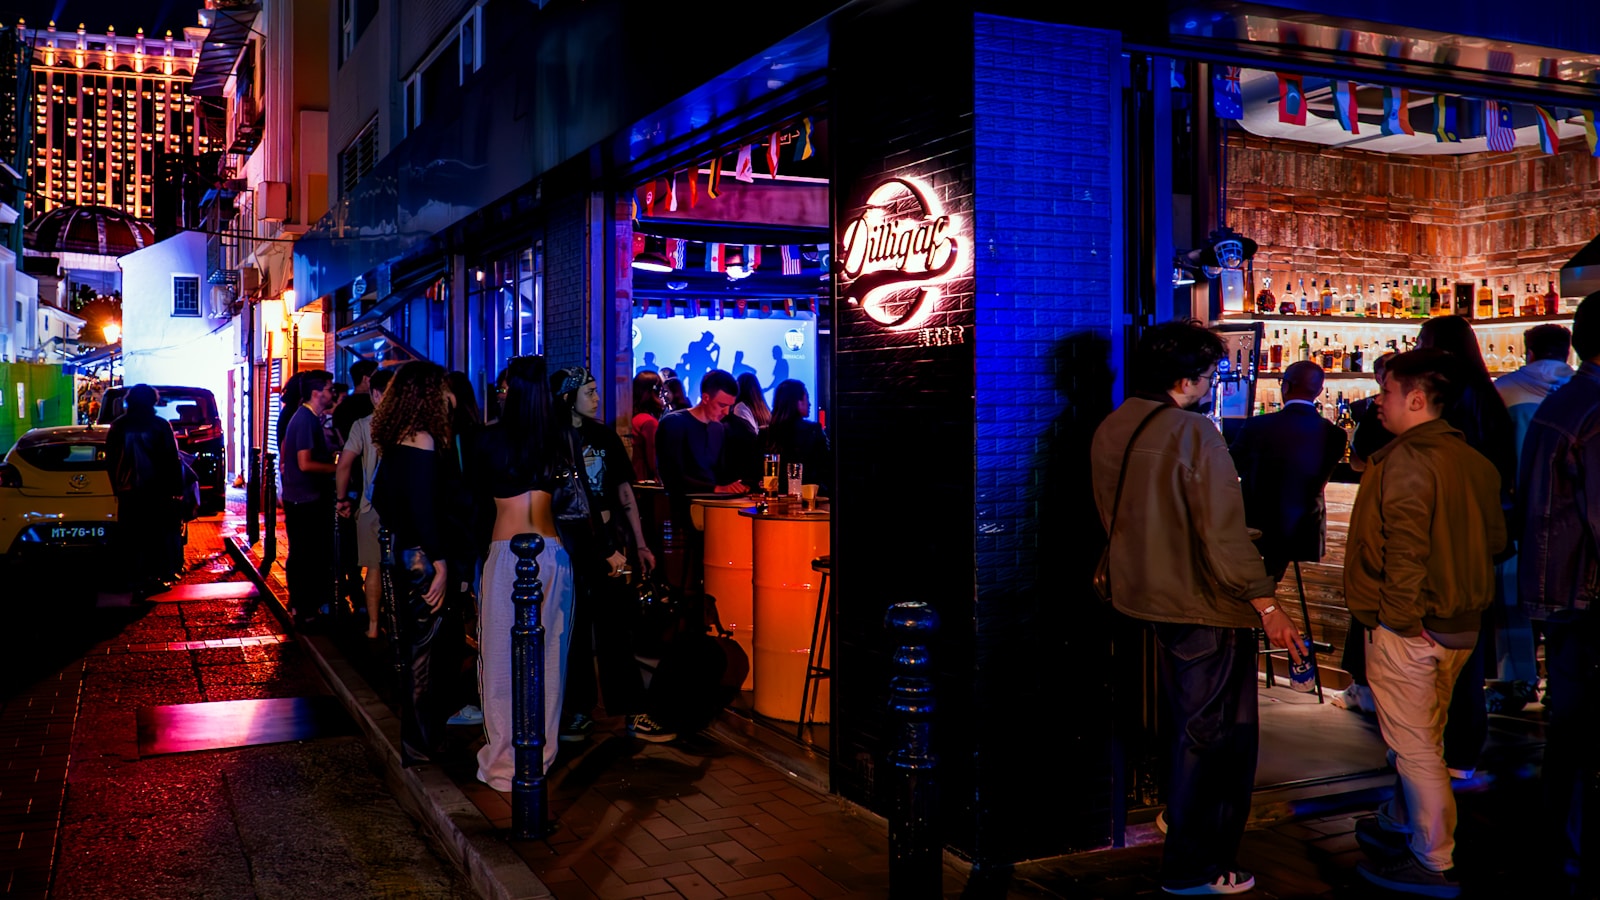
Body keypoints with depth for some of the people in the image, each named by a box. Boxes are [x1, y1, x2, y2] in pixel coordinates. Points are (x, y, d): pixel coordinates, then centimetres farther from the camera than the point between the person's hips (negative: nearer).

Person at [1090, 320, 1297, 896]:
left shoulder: (1112, 429, 4)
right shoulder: (1193, 432, -20)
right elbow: (1223, 533, -23)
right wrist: (1267, 605, -19)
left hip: (1150, 593, 8)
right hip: (1203, 604, -8)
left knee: (1187, 718, 25)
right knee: (1218, 732, 5)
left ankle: (1182, 819, 40)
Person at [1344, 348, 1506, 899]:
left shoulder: (1407, 459, -19)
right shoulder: (1473, 460, 8)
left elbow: (1406, 547, -26)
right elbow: (1494, 539, 14)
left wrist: (1401, 617, -19)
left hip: (1407, 629, -9)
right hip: (1461, 624, 9)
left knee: (1413, 744, 1)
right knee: (1423, 737, 21)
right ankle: (1401, 824, 37)